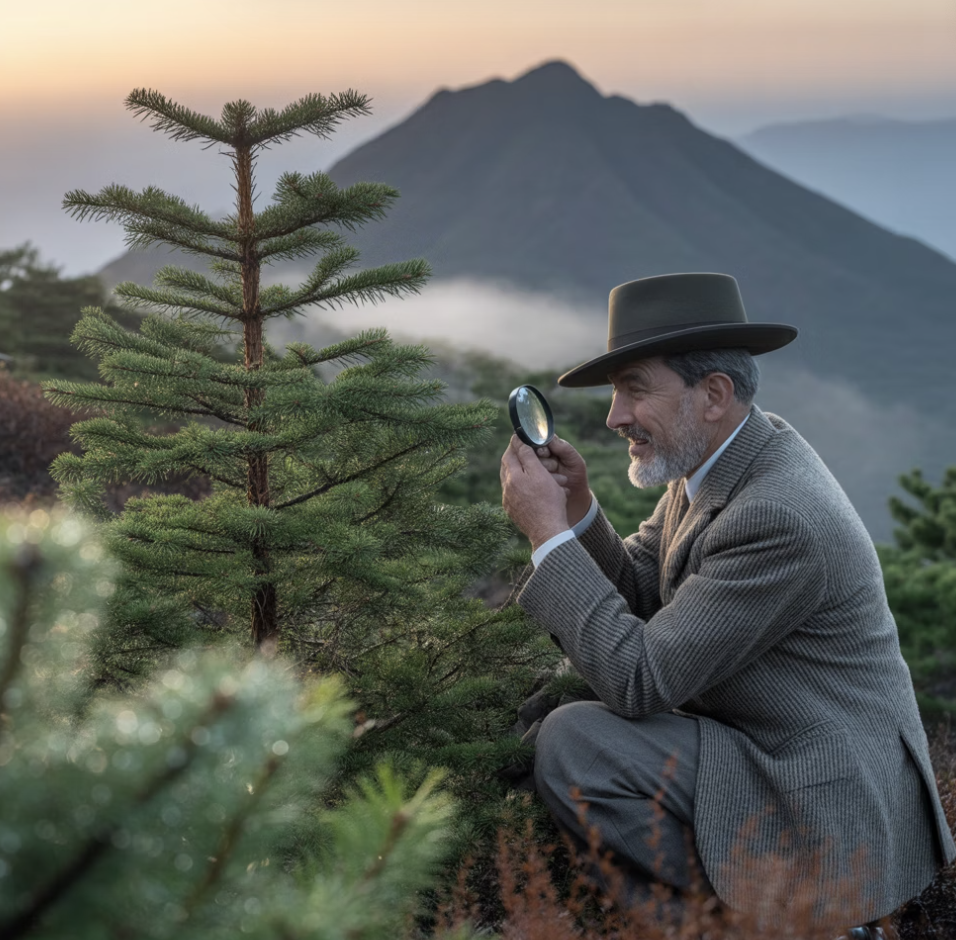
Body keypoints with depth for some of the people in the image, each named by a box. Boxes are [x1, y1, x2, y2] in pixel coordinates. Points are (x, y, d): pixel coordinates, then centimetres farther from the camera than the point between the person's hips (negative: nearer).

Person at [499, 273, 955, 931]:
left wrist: (549, 532, -22)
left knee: (571, 744, -19)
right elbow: (636, 590, 9)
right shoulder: (721, 458, 2)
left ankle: (753, 915, -3)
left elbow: (639, 681, -25)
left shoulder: (778, 517, -28)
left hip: (821, 813, -10)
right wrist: (579, 509, -9)